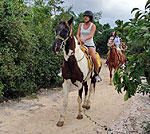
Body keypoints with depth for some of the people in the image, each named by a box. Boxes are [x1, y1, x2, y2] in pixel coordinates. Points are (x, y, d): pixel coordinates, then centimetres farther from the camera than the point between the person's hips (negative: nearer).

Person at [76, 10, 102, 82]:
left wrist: (84, 39, -35)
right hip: (81, 44, 4)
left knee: (94, 58, -24)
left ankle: (97, 74, -9)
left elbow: (91, 35, -16)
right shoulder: (81, 25, 10)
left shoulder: (93, 26, -1)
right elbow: (77, 34, 4)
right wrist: (78, 39, -20)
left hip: (90, 45, -3)